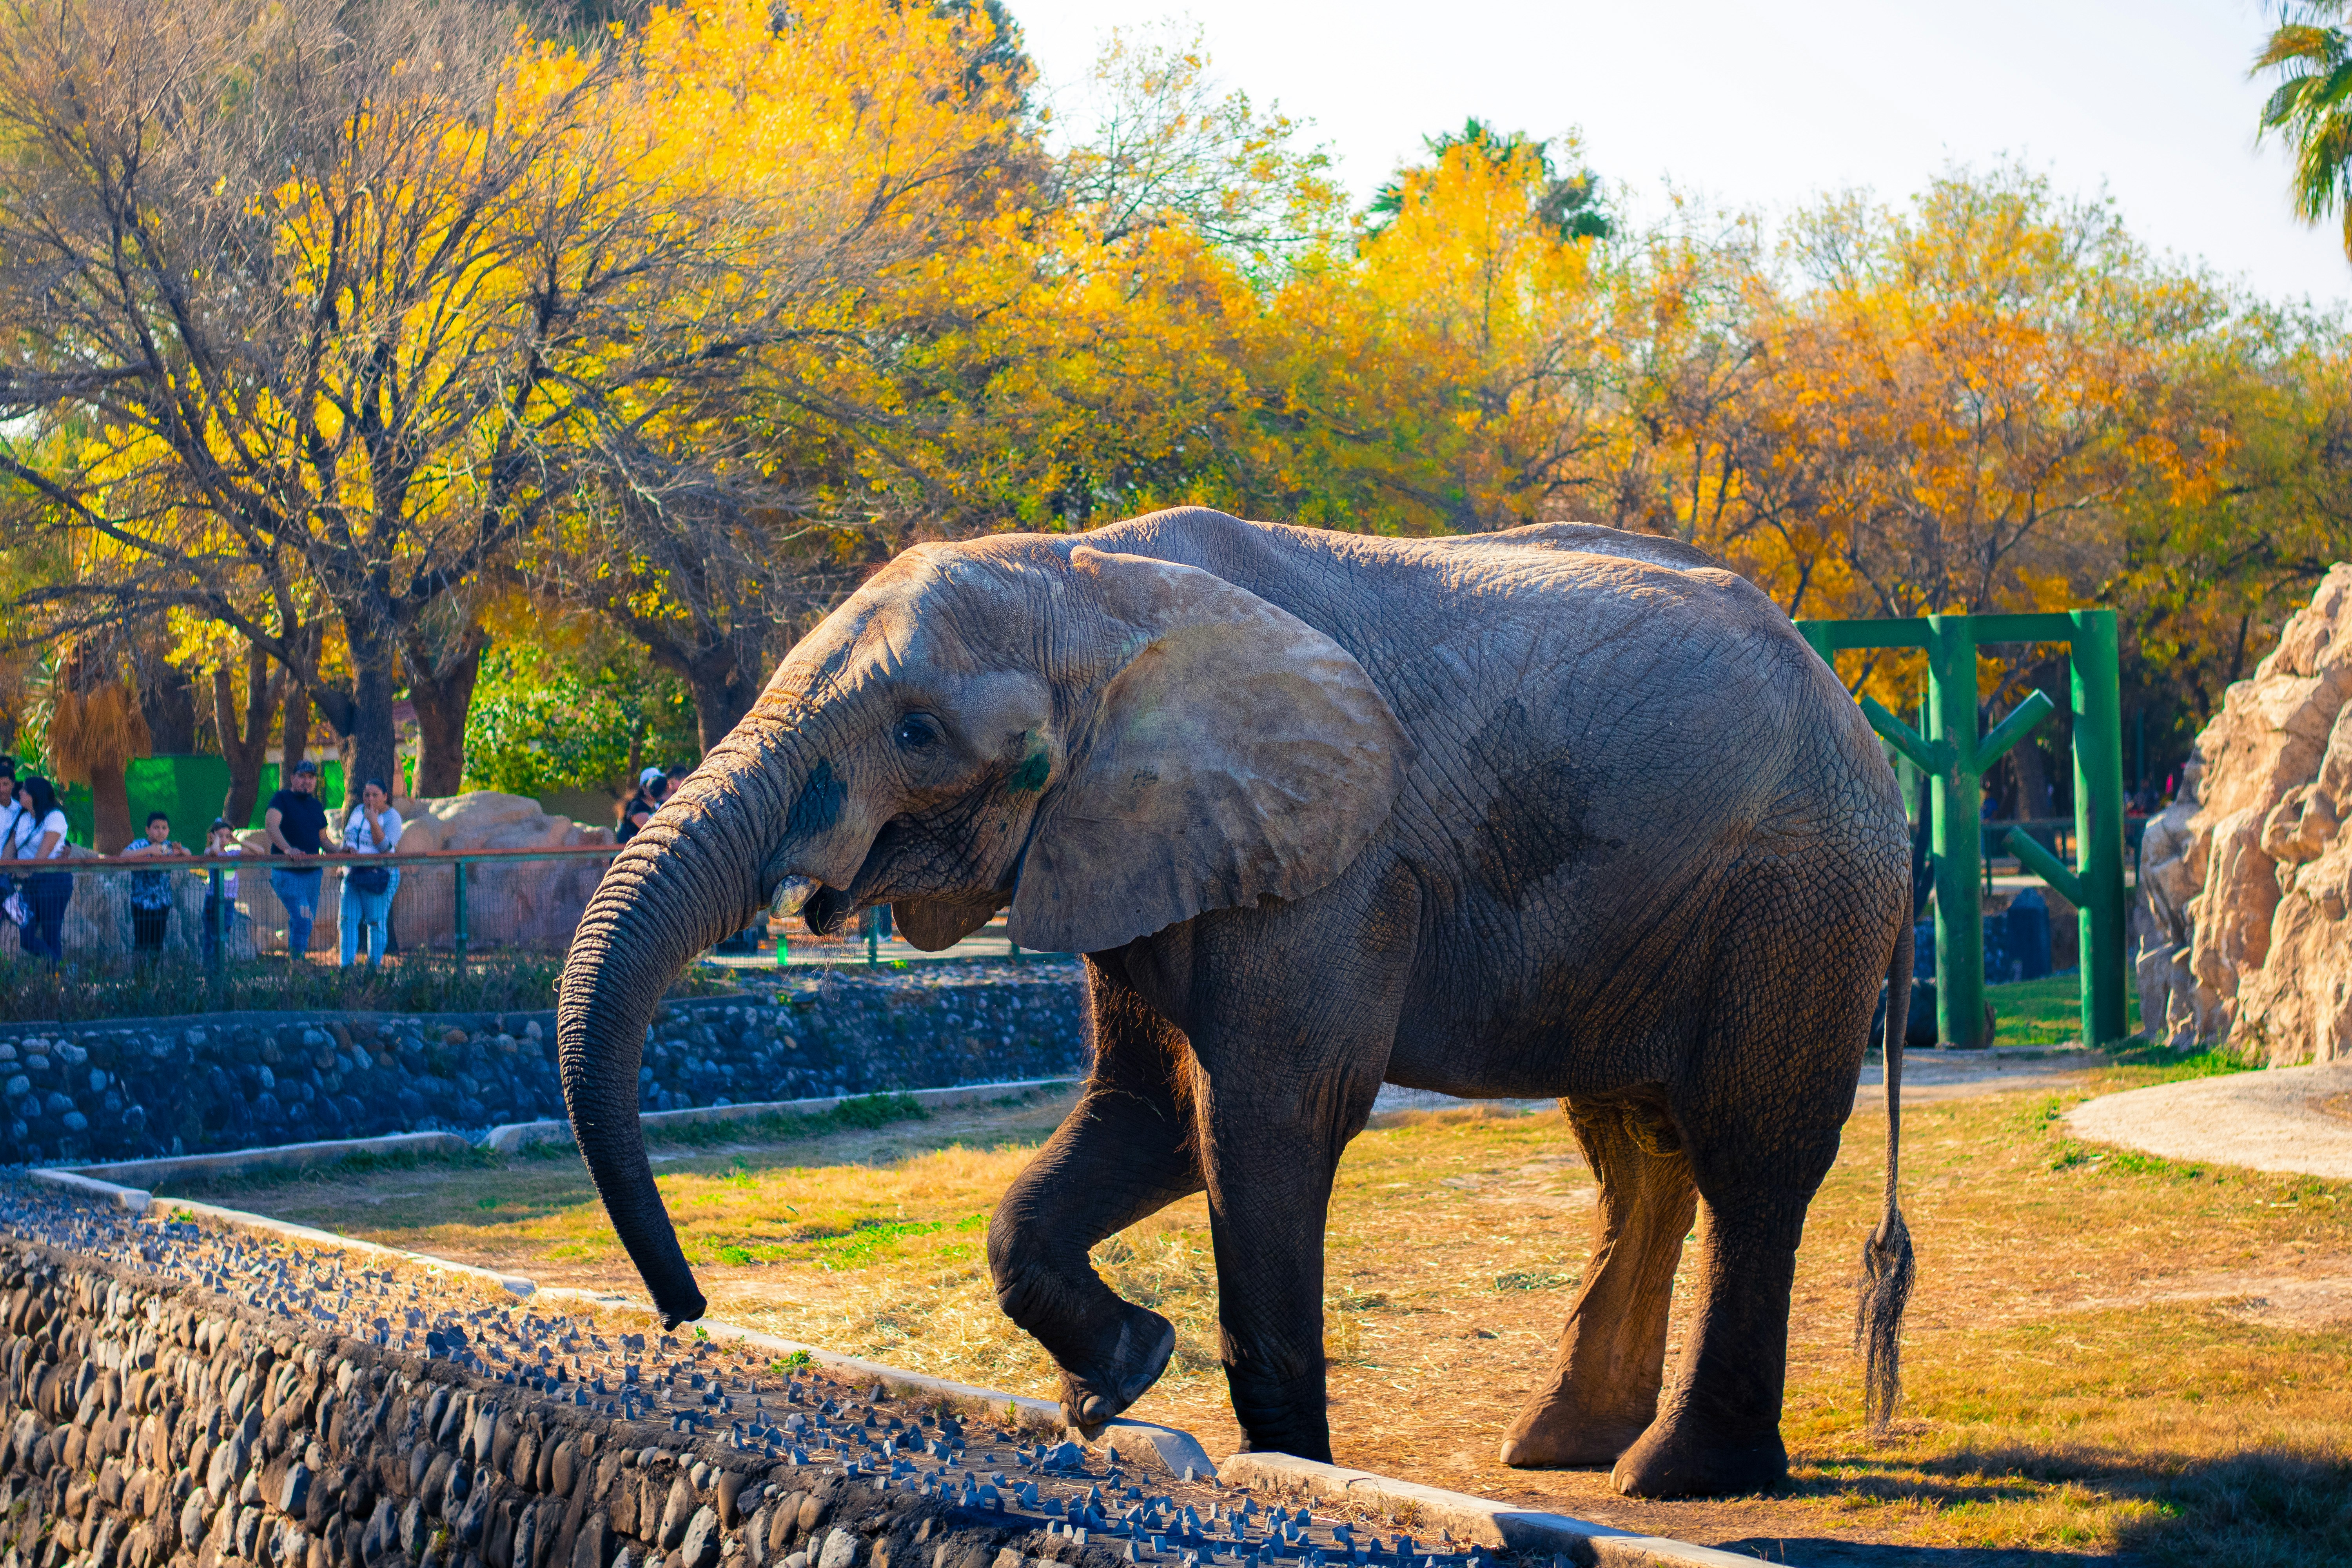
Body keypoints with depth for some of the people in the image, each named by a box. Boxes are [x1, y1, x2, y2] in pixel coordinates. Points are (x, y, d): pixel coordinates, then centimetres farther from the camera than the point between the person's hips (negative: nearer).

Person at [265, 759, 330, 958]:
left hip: (313, 872, 7)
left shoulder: (316, 806, 15)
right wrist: (287, 848, -38)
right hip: (287, 873, -7)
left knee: (306, 925, 10)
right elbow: (271, 825, -21)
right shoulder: (282, 799, -5)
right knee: (302, 919, -19)